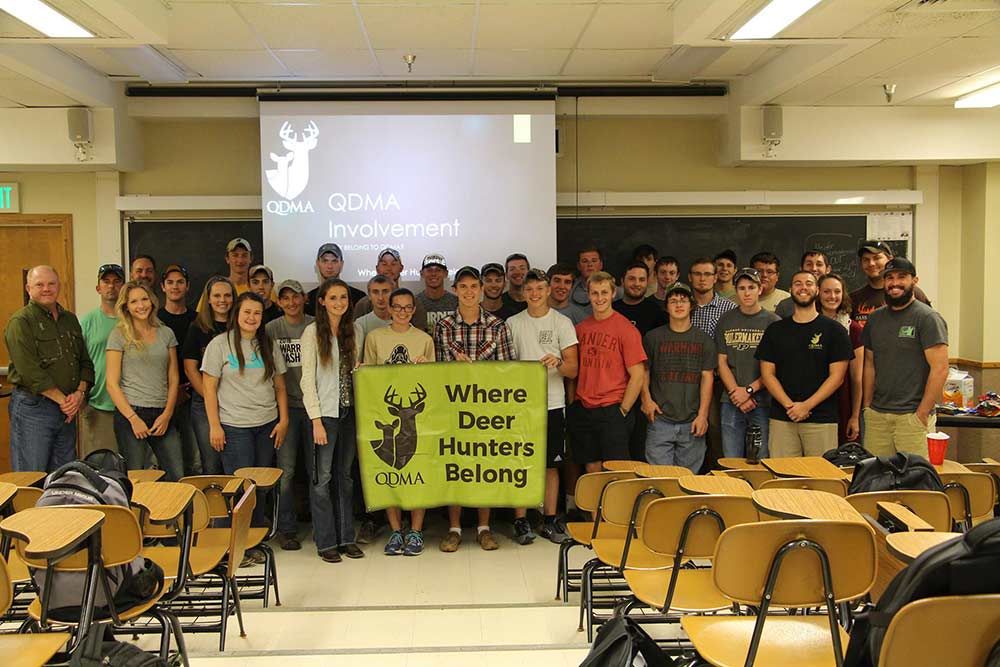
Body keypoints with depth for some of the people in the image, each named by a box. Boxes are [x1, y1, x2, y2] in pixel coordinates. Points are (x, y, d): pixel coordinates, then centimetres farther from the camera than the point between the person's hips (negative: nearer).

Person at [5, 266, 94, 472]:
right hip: (32, 407, -6)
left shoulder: (70, 320, 15)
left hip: (67, 409, 6)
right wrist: (62, 399, -14)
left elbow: (85, 361, 14)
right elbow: (30, 370, -15)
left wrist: (80, 393, -4)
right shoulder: (20, 322, -6)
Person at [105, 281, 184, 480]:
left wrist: (167, 414, -2)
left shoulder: (166, 333, 11)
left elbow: (174, 379, 10)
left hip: (162, 415, 3)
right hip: (130, 413, -3)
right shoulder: (119, 335, 0)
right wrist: (133, 419, -10)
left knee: (178, 478, -2)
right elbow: (112, 384, -4)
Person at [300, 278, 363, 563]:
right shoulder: (312, 332, -5)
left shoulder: (351, 332, 11)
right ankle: (326, 541, 9)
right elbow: (308, 379, -8)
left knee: (345, 476, 11)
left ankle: (346, 537, 18)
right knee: (322, 478, 0)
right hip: (324, 413, -5)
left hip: (348, 412, 5)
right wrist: (316, 420, -14)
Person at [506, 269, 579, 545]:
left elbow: (573, 369, -2)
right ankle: (521, 521, 11)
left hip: (552, 404, 0)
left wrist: (558, 362, -23)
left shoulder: (562, 322, 2)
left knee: (551, 464, 6)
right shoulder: (513, 323, 7)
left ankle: (550, 519, 17)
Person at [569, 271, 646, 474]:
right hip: (582, 410, 5)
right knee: (592, 470, 10)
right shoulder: (580, 328, 8)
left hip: (612, 411, -4)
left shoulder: (626, 329, -6)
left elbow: (637, 376, -7)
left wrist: (622, 411, -8)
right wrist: (573, 404, 7)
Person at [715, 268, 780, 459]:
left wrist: (749, 390, -10)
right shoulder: (726, 321, 10)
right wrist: (736, 393, -6)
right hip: (731, 402, 2)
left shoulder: (773, 322, 2)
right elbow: (722, 362, 7)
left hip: (763, 402, -2)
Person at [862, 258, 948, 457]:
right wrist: (867, 406, 9)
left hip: (912, 416, -5)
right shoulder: (875, 319, 13)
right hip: (876, 416, 5)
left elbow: (940, 368, -11)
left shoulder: (927, 318, -6)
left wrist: (922, 414, -13)